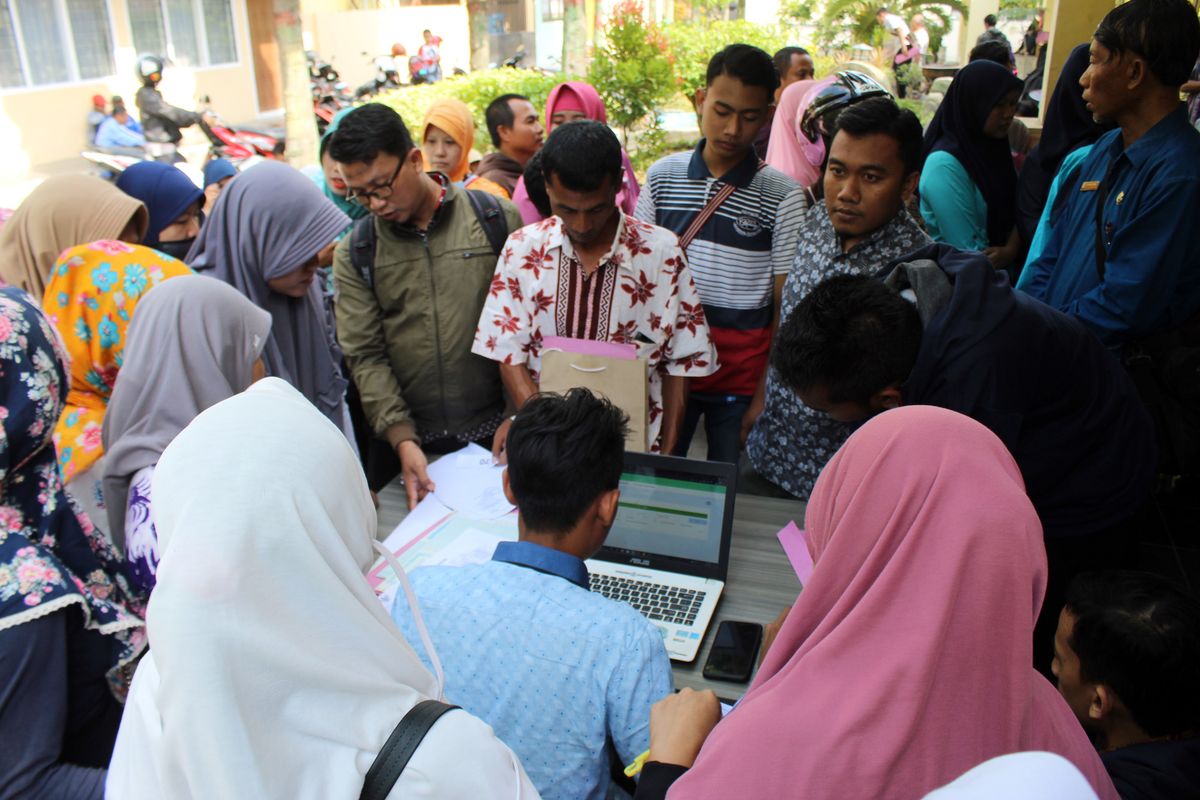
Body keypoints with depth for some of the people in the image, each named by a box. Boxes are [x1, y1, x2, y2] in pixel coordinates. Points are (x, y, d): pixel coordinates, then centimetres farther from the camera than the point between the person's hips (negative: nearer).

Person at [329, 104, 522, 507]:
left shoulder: (499, 220, -3)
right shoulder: (353, 255, 2)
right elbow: (365, 356, -3)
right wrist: (401, 439, -14)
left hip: (495, 432, -1)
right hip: (406, 441, 1)